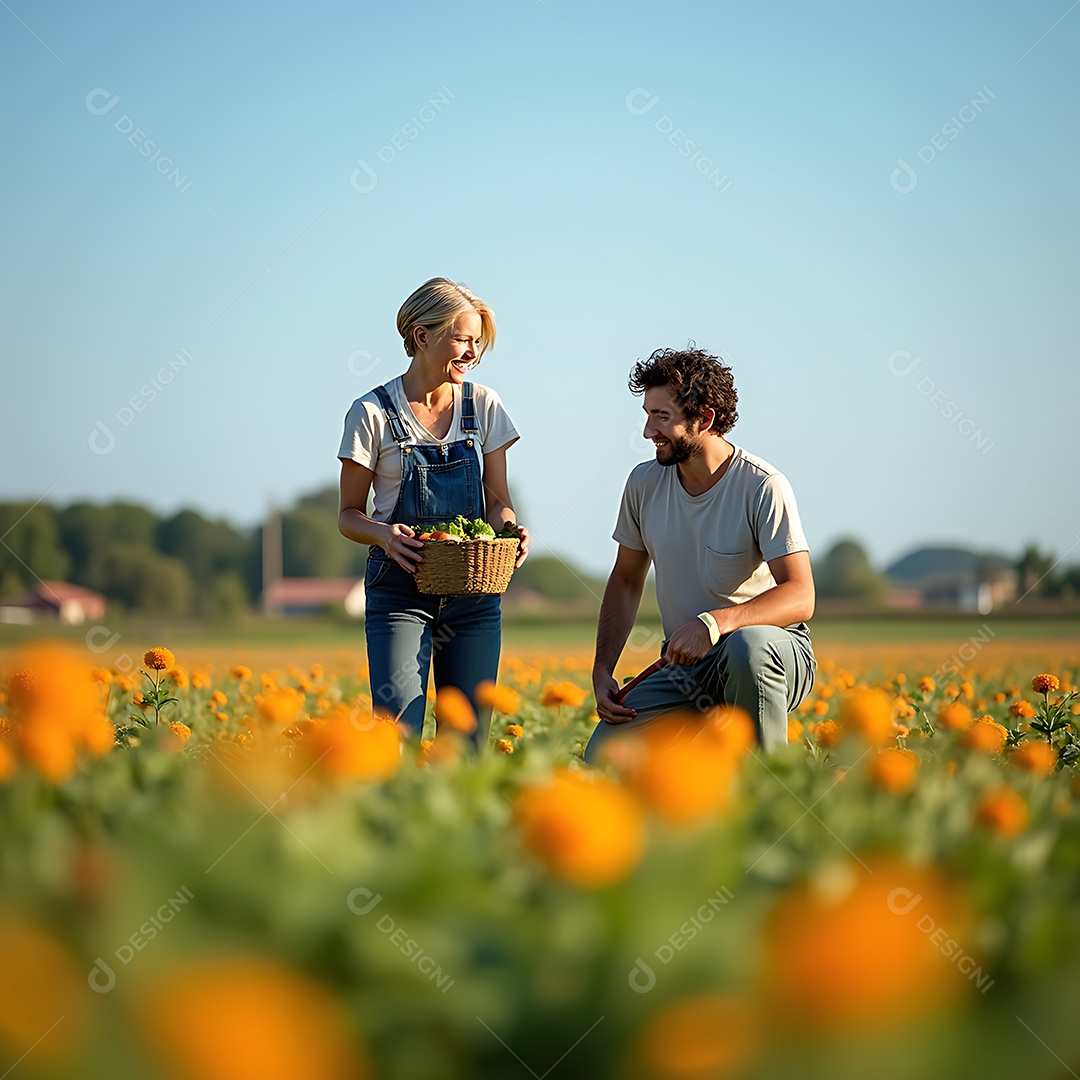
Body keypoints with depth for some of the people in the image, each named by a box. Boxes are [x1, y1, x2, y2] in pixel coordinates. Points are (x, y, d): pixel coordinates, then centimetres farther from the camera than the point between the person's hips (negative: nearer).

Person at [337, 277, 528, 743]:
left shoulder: (484, 406, 5)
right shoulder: (373, 413, -4)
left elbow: (498, 500, 10)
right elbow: (349, 515, 1)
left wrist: (510, 530, -13)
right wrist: (383, 534, -21)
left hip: (474, 593, 3)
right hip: (399, 593, -3)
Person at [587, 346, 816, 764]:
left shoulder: (763, 487, -16)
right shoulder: (644, 483, 1)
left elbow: (800, 597, -23)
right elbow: (625, 582, 14)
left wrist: (716, 622, -39)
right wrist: (602, 671, 1)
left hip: (771, 654, -4)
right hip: (684, 668, 4)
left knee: (747, 644, -41)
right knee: (602, 757, -18)